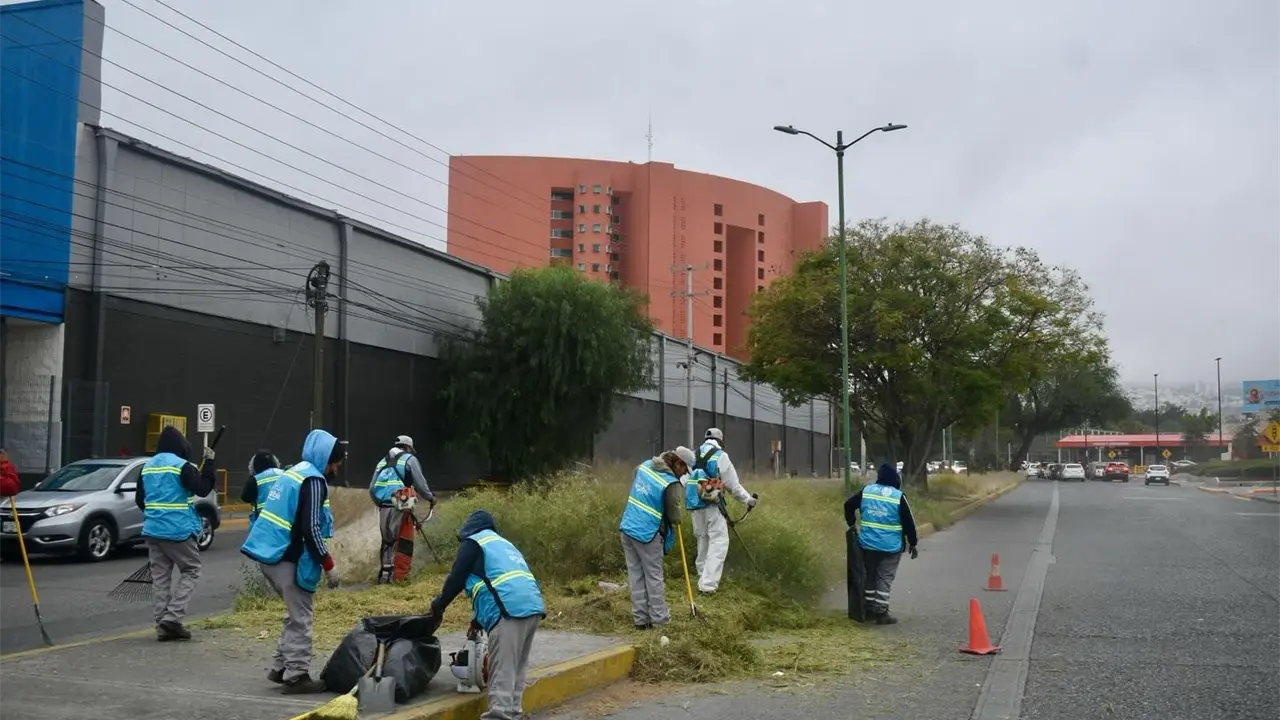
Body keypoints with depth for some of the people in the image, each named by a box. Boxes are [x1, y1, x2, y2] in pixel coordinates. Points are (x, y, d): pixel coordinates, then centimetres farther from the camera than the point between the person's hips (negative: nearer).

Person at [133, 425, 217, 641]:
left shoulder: (147, 466, 10)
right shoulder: (181, 466, -12)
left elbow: (139, 499, 17)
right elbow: (203, 489, -16)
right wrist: (209, 462, -8)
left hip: (152, 529, 6)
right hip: (178, 530, -6)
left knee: (160, 576, 9)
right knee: (191, 570, 6)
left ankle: (162, 625, 8)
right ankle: (172, 617, -6)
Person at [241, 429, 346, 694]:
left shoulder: (293, 472, 17)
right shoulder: (313, 480, -13)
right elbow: (310, 529, -20)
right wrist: (328, 565, -13)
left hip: (268, 551, 10)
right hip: (286, 557, -10)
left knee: (295, 613, 20)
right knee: (300, 617, -1)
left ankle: (280, 668, 22)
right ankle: (296, 676, 3)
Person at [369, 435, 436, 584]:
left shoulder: (382, 462, 21)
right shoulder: (409, 459, 6)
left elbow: (372, 488, 16)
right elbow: (420, 483, 0)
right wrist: (430, 497, 15)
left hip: (383, 507, 6)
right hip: (401, 507, -6)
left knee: (387, 540, 18)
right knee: (405, 542, 0)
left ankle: (385, 571, 15)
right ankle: (399, 576, -3)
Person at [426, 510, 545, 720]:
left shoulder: (473, 542, 9)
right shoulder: (504, 544, 33)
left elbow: (456, 579, 7)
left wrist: (438, 606, 23)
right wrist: (479, 619, 41)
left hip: (509, 610, -8)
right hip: (532, 606, 8)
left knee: (502, 673, -12)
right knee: (517, 670, 14)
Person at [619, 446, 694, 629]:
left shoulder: (645, 465, 4)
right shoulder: (672, 484, -17)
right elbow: (675, 517, -10)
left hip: (627, 528, 7)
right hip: (647, 534, -7)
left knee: (635, 575, 11)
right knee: (653, 577, 6)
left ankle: (640, 619, 16)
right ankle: (659, 618, 12)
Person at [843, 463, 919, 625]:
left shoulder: (866, 491, 2)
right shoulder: (898, 496, -9)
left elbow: (848, 505, 8)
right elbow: (908, 522, -5)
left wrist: (851, 524, 22)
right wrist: (912, 543, 5)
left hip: (867, 544, 4)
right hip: (890, 547, -4)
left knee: (869, 576, 15)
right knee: (884, 579, 2)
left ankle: (869, 610, 20)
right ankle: (881, 613, 0)